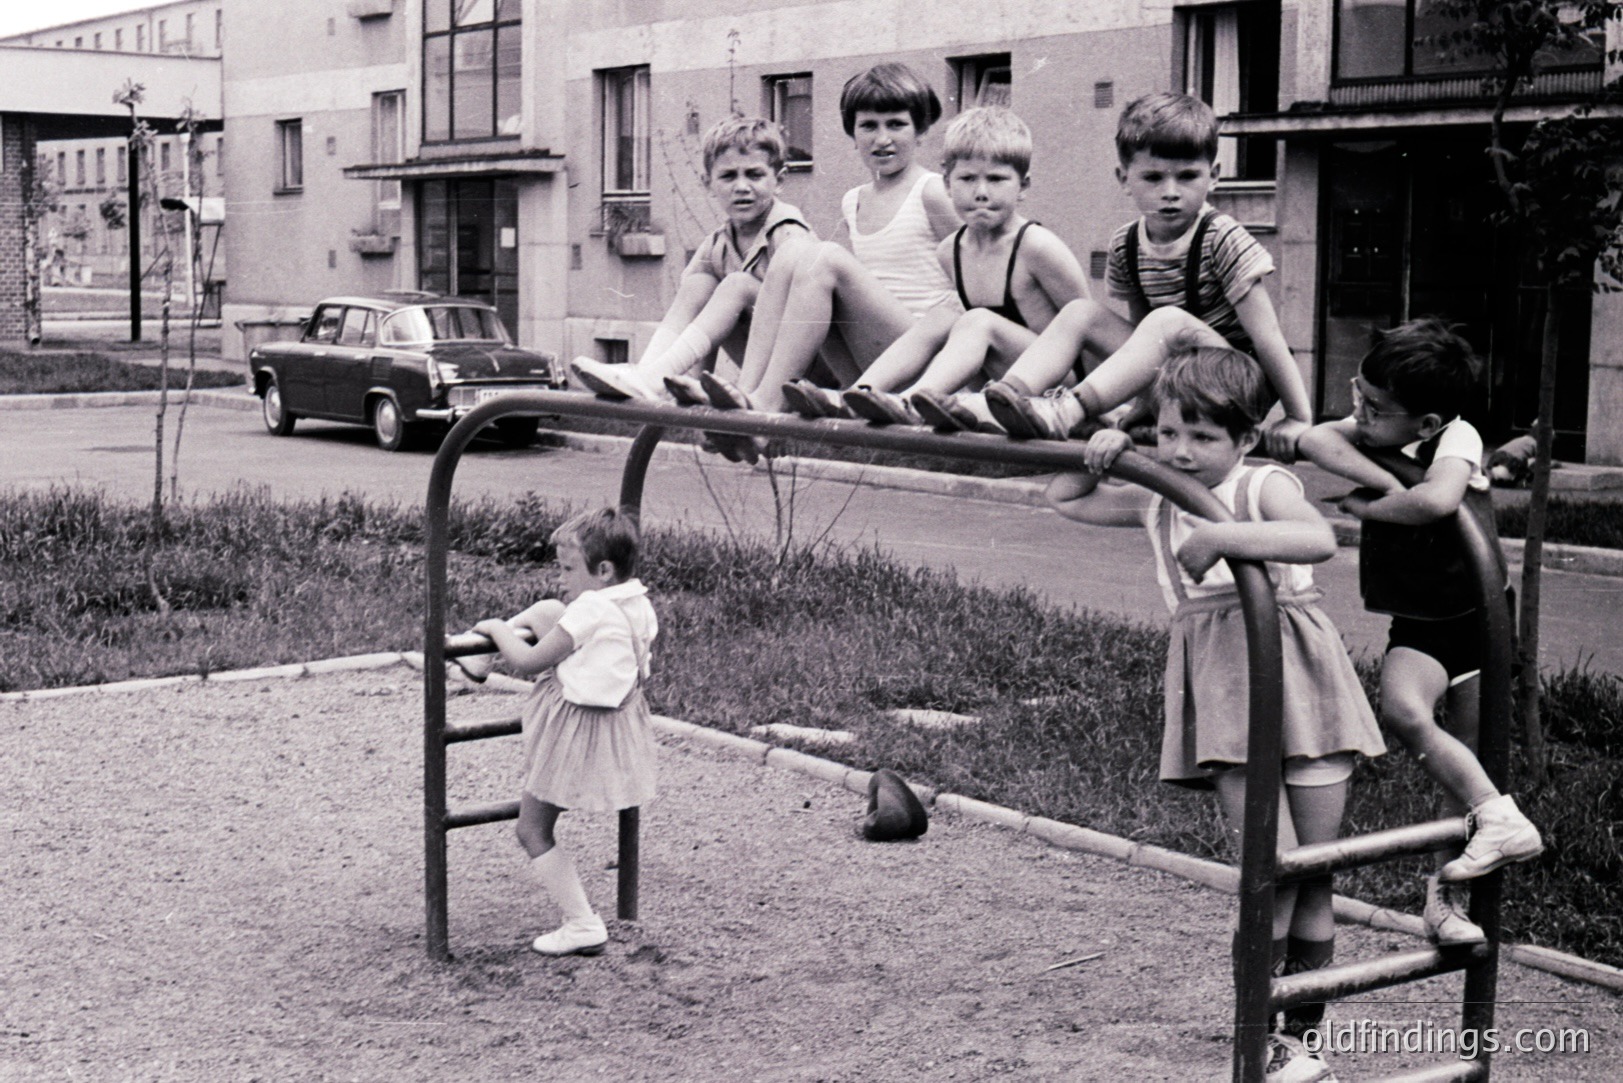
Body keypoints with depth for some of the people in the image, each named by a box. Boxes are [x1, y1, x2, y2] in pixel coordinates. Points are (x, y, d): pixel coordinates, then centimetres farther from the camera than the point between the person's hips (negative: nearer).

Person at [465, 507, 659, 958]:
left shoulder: (588, 611, -24)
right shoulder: (640, 606, 2)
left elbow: (529, 662, -17)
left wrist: (497, 630, 1)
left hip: (577, 730, -9)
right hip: (621, 720, 9)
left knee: (532, 831, 4)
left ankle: (583, 925, 1)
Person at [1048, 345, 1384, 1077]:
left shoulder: (1264, 486, -8)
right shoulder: (1156, 502, 9)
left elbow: (1319, 540, -29)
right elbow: (1064, 501, 22)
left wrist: (1222, 537, -34)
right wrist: (1097, 459, 3)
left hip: (1295, 683, -2)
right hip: (1224, 697, 3)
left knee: (1314, 877, 4)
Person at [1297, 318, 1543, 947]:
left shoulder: (1456, 438, -18)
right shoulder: (1376, 431, -3)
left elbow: (1438, 499, -38)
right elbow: (1315, 439, -18)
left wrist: (1370, 507, -23)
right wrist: (1384, 481, -27)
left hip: (1478, 620, -3)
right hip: (1415, 627, 3)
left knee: (1466, 759, 2)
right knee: (1403, 711, -26)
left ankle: (1447, 895, 14)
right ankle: (1499, 821, -18)